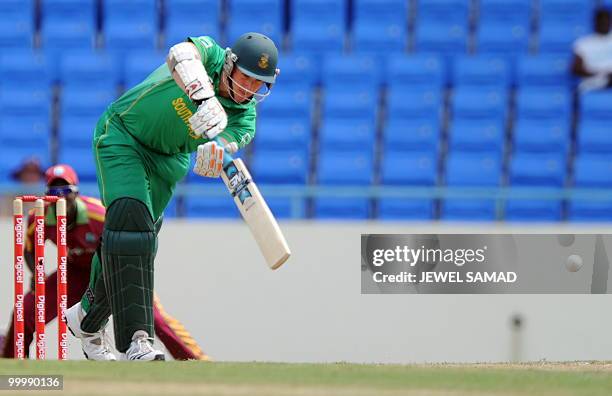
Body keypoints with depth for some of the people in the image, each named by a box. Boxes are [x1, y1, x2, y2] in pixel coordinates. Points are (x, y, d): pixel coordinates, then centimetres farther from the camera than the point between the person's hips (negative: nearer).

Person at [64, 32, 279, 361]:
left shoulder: (244, 115, -14)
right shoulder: (208, 53, -23)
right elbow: (180, 55, -50)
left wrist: (214, 153, -57)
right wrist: (205, 99, -67)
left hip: (168, 159, 5)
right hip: (123, 135, -5)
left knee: (139, 238, 7)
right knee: (130, 216, -23)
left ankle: (88, 318, 36)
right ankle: (135, 339, -32)